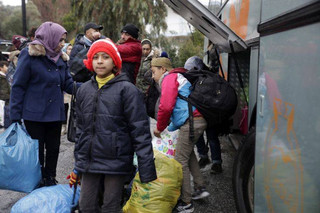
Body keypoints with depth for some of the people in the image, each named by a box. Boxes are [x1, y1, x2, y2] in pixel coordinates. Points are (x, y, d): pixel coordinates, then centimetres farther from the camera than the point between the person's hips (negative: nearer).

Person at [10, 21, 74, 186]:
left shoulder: (61, 58, 8)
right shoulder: (29, 55, -10)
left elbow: (68, 84, 8)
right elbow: (18, 86, -10)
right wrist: (15, 117, -12)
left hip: (55, 114, 6)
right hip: (34, 115, -5)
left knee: (53, 148, 13)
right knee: (37, 151, 6)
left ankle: (50, 182, 31)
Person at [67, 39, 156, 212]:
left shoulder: (127, 89, -8)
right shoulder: (84, 90, 8)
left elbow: (140, 132, -12)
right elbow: (81, 129, 15)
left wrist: (147, 172, -15)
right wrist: (78, 165, 16)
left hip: (116, 161, -4)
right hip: (89, 162, 5)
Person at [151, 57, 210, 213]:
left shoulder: (170, 78, -3)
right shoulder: (178, 77, 27)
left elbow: (166, 107, -15)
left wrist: (159, 128, -1)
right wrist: (170, 128, 23)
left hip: (191, 122, -11)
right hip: (200, 119, 11)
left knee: (180, 161, -4)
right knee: (188, 153, 25)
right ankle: (200, 188, 29)